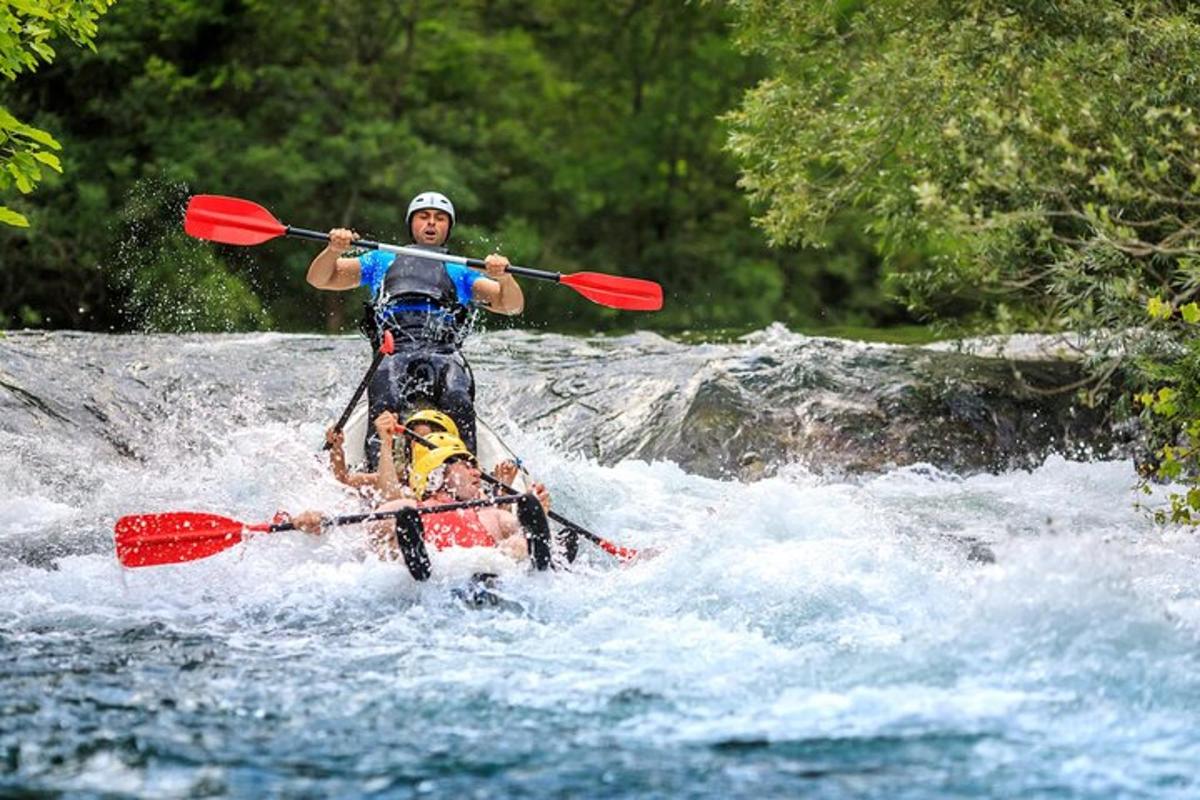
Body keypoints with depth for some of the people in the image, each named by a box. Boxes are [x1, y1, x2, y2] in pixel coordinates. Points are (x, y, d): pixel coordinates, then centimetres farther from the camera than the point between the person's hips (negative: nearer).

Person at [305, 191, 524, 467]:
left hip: (445, 353, 0)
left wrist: (503, 277, -6)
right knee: (385, 404, -34)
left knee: (458, 401, -34)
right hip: (394, 354, 0)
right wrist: (334, 250, 1)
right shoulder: (382, 262, 32)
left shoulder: (460, 273, 30)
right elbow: (319, 279, 23)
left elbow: (513, 305, 17)